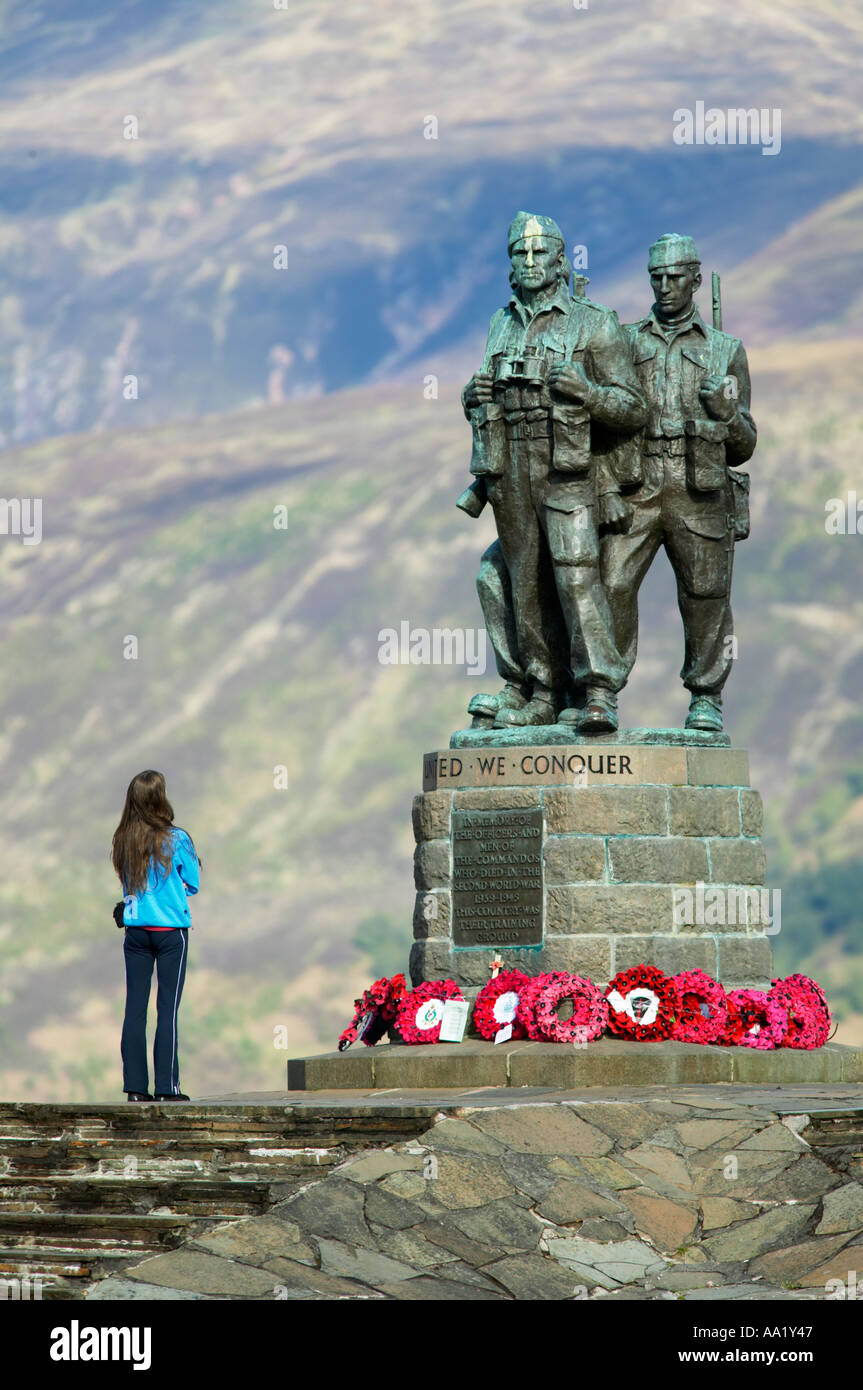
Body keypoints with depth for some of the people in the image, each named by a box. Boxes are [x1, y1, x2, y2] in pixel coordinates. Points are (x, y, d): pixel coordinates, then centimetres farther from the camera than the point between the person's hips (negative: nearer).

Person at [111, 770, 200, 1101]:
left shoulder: (123, 841, 1)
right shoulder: (176, 839, -10)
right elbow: (193, 884, 0)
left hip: (135, 931, 4)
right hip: (170, 930, -4)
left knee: (135, 1006, 5)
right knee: (168, 1008, -1)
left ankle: (135, 1086, 4)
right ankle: (167, 1086, -2)